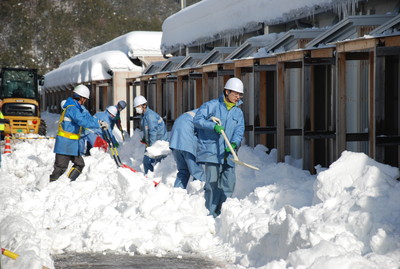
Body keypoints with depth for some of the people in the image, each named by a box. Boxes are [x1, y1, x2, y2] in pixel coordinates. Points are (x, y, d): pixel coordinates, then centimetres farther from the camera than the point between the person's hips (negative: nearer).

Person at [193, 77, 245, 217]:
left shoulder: (238, 113, 16)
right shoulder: (212, 106, 0)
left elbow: (239, 131, 5)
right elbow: (197, 119, -8)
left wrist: (234, 143, -16)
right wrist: (213, 126, -21)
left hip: (227, 153, 6)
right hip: (211, 151, -6)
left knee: (229, 183, 3)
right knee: (212, 182, -11)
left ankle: (220, 213, 15)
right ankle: (210, 214, -6)